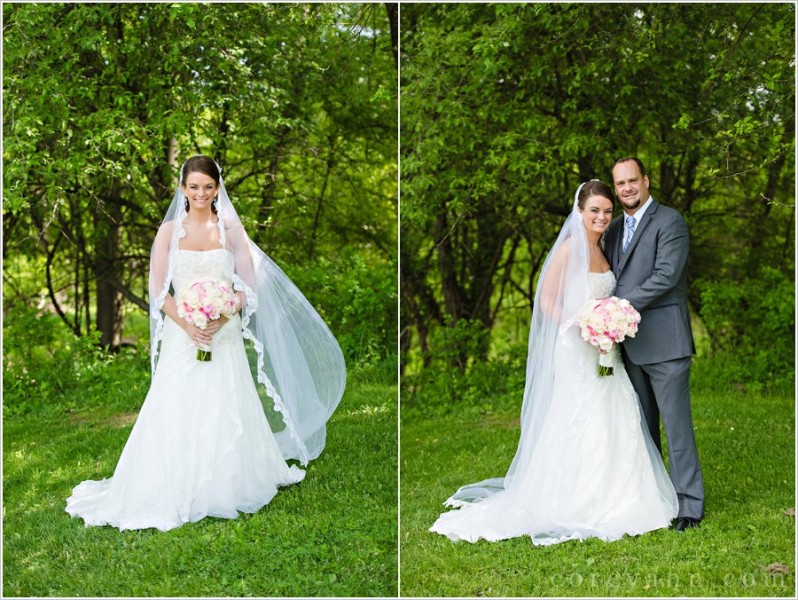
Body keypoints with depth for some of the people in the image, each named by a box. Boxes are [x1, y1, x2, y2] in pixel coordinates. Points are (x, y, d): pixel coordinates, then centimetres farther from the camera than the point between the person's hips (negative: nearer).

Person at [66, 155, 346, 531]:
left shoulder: (231, 229, 3)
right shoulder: (170, 230, 3)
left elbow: (246, 286, 1)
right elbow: (159, 290, 0)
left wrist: (220, 320, -14)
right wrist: (187, 326, -14)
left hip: (224, 336, 0)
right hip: (181, 335, 0)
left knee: (224, 411, 2)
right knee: (179, 412, -2)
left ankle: (225, 489, 16)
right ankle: (177, 492, 8)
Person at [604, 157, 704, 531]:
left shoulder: (670, 221, -5)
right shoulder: (615, 229, 18)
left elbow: (666, 275, -16)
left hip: (664, 342, -7)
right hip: (630, 343, 7)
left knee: (676, 422, -5)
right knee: (642, 426, 12)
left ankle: (688, 504, 1)